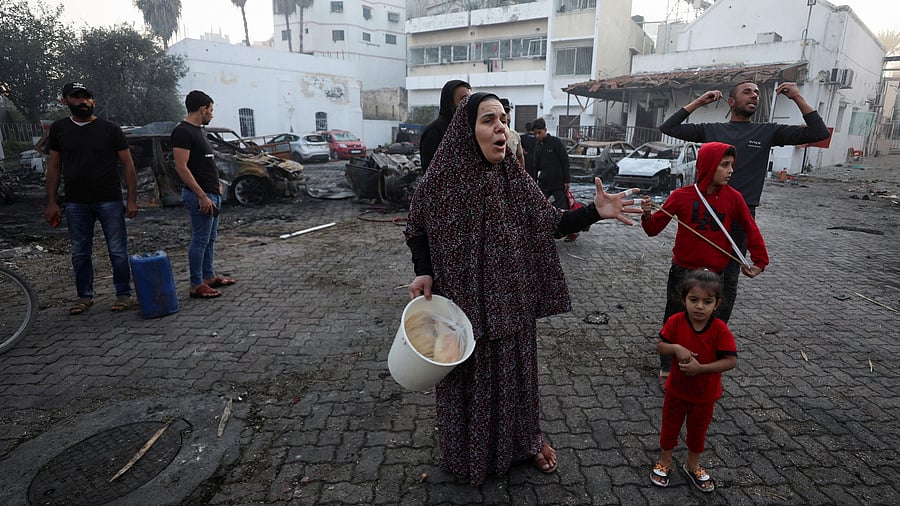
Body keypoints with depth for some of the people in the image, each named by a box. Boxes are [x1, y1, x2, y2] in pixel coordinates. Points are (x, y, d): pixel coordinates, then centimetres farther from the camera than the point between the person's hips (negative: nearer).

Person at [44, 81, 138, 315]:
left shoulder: (110, 129, 0)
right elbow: (54, 166, 11)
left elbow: (127, 165, 0)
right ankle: (85, 296, 23)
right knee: (80, 253, 10)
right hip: (75, 204, 3)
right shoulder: (59, 129, 8)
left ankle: (123, 294, 13)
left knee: (118, 251, 1)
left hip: (110, 201, -3)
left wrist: (132, 199, -7)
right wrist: (51, 202, 6)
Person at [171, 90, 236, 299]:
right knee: (200, 240, -5)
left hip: (212, 194, 10)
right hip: (200, 195, -10)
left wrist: (215, 183, 19)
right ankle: (196, 286, 2)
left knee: (210, 238, 16)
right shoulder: (183, 132, -14)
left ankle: (209, 277, 26)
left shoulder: (198, 130, 17)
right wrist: (202, 196, -23)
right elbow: (181, 167, -21)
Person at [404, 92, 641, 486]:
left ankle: (525, 437, 43)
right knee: (468, 374, 14)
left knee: (514, 368, 17)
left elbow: (551, 224, -3)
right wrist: (424, 272, -13)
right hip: (462, 302, -2)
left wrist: (595, 211, -17)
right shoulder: (441, 181, -11)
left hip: (511, 301, 2)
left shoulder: (515, 179, -5)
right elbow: (417, 231, 1)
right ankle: (469, 449, 39)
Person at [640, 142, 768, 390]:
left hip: (714, 274, 2)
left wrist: (760, 261, 8)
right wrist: (648, 216, -24)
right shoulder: (682, 196, -9)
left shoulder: (733, 197, -4)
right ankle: (667, 369, 28)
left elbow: (751, 229, 9)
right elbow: (654, 229, -4)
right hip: (682, 273, -1)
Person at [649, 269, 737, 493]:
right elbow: (660, 345, -11)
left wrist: (700, 368, -32)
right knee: (670, 426, 19)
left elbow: (731, 361, -23)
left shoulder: (720, 330, -22)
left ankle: (692, 465, 47)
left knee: (698, 431, 22)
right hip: (677, 390, 1)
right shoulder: (676, 321, -19)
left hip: (705, 394, 0)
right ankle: (664, 461, 43)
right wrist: (676, 348, -31)